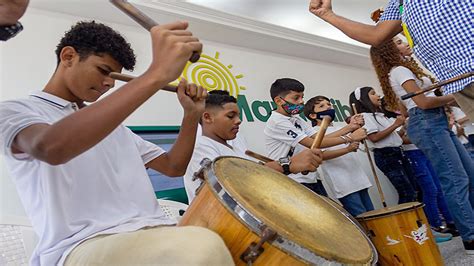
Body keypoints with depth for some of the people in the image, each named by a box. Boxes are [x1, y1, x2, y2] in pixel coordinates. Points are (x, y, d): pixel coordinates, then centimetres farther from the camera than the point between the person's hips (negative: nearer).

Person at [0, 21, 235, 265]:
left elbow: (173, 167, 25)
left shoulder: (114, 124, 26)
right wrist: (157, 75, -26)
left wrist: (192, 114, 10)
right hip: (82, 245, -6)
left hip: (154, 232, 7)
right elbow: (50, 148, -21)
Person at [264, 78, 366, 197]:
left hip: (312, 179, 8)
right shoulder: (277, 122, -16)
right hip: (295, 184, -8)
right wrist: (349, 138, -17)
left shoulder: (296, 119, 11)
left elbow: (321, 138, 2)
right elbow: (313, 144, -20)